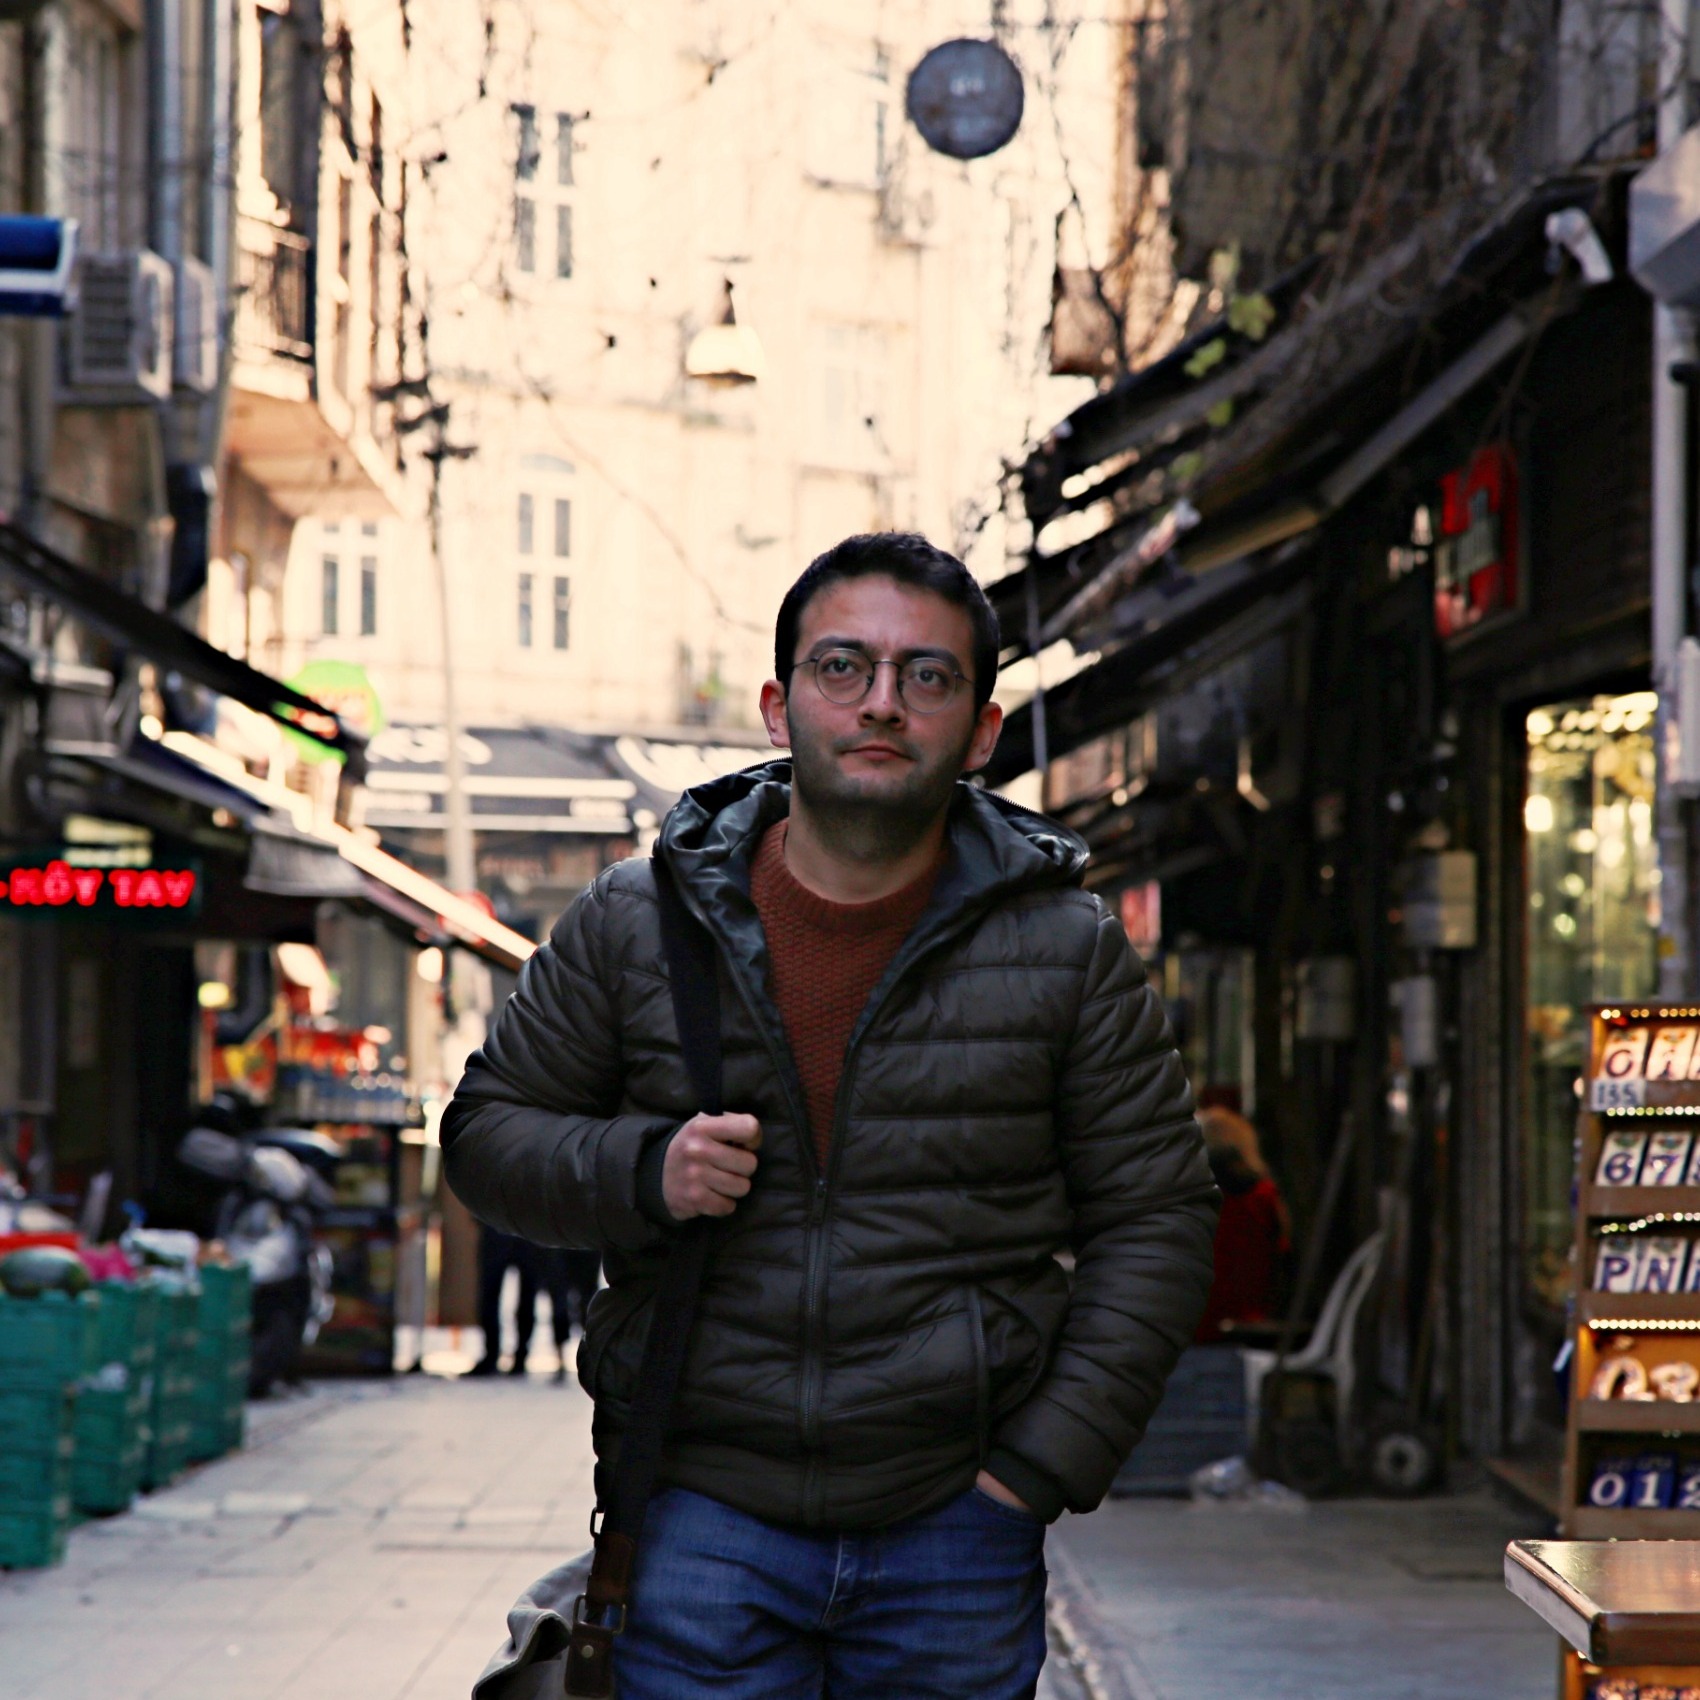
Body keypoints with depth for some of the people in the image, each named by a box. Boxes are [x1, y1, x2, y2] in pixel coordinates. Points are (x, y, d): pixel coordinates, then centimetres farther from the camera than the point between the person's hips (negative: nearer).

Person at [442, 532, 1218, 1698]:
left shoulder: (1067, 951, 3)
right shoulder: (636, 924, 3)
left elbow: (1154, 1221, 6)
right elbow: (489, 1127, 12)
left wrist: (1041, 1467, -3)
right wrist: (642, 1175, -9)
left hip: (951, 1534, 0)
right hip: (701, 1523, 0)